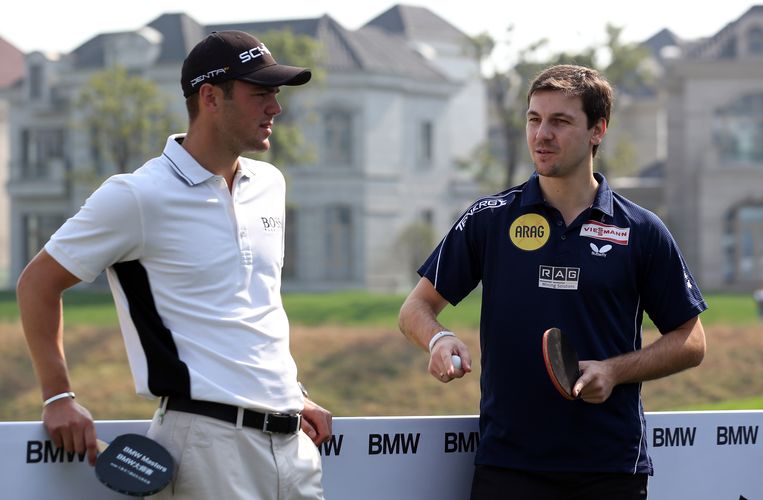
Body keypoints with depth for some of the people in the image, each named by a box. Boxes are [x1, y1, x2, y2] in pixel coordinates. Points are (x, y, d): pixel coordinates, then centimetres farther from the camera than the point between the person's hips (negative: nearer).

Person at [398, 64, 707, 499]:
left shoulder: (641, 231, 3)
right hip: (507, 461, 0)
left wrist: (615, 370, -9)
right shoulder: (489, 219, 5)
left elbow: (690, 343, 7)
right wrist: (440, 340, -13)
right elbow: (417, 308, 9)